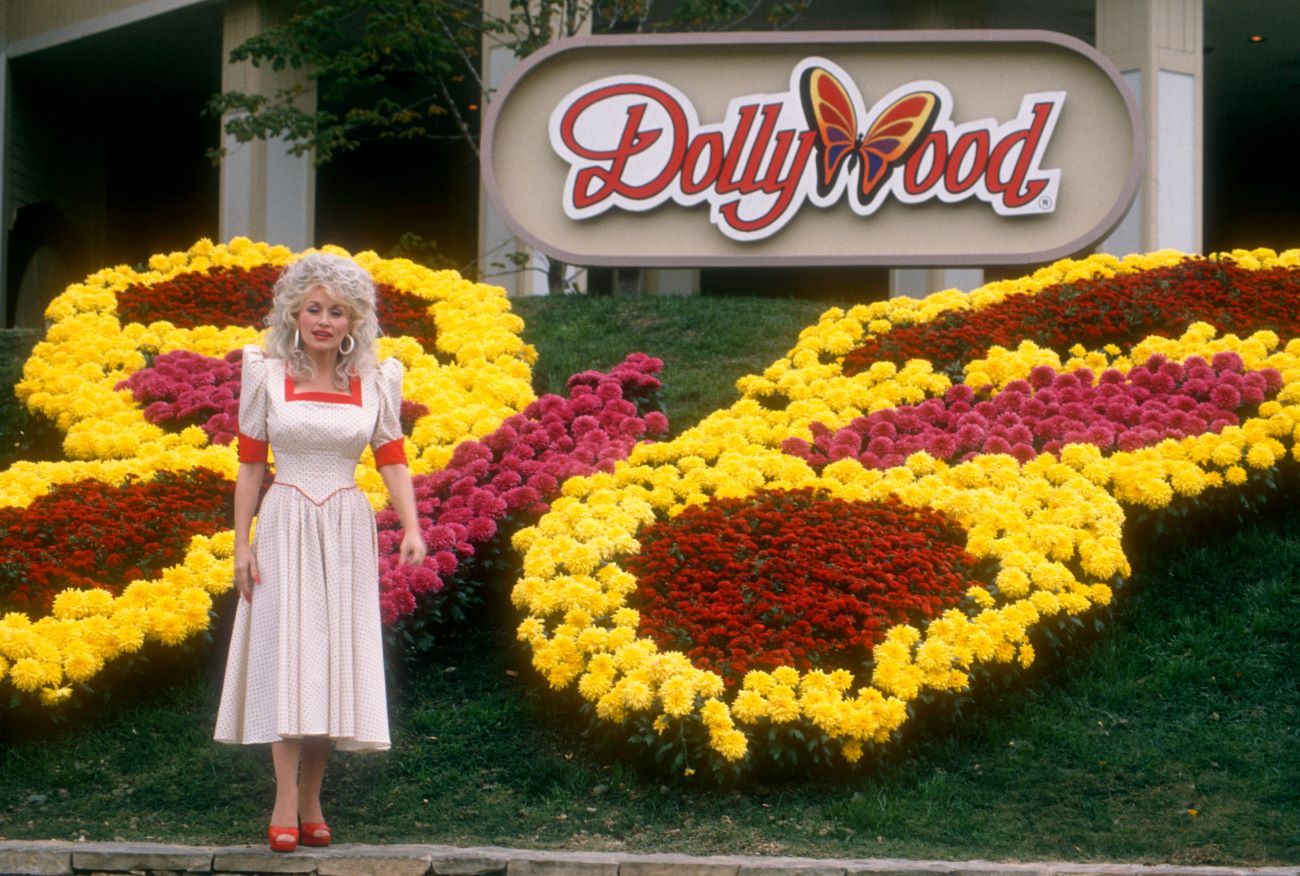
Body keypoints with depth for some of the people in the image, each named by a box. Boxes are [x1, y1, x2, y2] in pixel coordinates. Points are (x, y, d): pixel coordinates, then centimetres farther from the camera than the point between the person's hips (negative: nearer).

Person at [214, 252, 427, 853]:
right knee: (286, 654, -9)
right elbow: (250, 463, 3)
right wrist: (242, 543, -2)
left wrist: (411, 527, -15)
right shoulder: (267, 375, 0)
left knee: (333, 660, 2)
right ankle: (285, 803, -10)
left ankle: (311, 800, 9)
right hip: (285, 529, -2)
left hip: (346, 533, 2)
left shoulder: (375, 381, 3)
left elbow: (392, 460, 1)